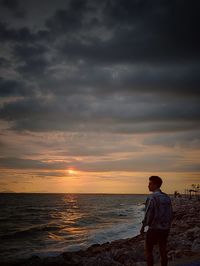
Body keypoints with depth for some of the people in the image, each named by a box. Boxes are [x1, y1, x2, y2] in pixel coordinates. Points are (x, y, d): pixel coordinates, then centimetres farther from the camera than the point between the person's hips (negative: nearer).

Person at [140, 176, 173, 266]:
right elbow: (170, 214, 11)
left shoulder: (152, 197, -15)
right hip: (165, 229, 7)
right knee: (163, 251, 14)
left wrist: (143, 226, -6)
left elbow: (148, 213, -17)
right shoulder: (166, 197, 7)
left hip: (154, 228, -7)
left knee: (148, 251, 6)